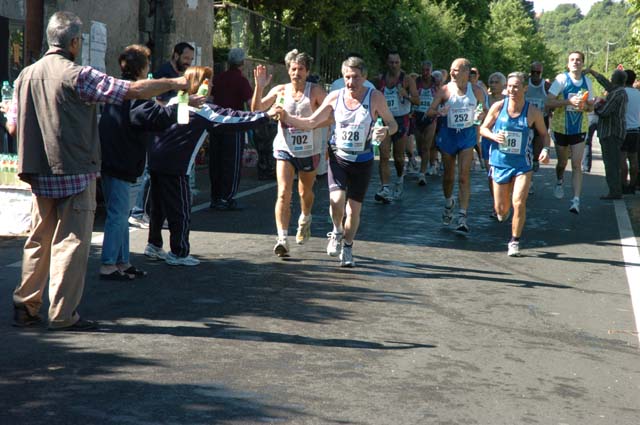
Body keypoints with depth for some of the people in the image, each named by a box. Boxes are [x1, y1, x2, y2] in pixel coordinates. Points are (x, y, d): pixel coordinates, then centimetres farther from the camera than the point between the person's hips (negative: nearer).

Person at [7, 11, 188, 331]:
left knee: (39, 241, 16)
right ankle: (63, 315, 2)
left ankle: (25, 307, 18)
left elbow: (13, 126, 11)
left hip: (39, 174, 6)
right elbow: (134, 91, -15)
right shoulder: (77, 76, -13)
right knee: (71, 243, 0)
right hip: (74, 172, -6)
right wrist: (175, 83, -3)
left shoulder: (26, 75, 6)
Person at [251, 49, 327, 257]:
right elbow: (257, 108, -3)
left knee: (305, 192, 18)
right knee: (284, 193, -15)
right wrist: (259, 87, -17)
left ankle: (305, 220, 50)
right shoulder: (280, 90, 1)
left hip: (309, 150, 0)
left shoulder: (316, 91, -5)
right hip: (285, 148, 0)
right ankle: (282, 239, -20)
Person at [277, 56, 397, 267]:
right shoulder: (335, 97, -1)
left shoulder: (375, 97, -7)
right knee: (337, 199, -20)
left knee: (354, 208, 2)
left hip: (362, 161, -1)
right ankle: (337, 232, 12)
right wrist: (286, 117, -10)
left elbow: (393, 124, 0)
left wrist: (386, 130, -24)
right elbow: (311, 122, 4)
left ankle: (347, 248, 25)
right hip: (338, 157, 1)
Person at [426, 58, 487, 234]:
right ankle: (448, 203, 40)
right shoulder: (445, 90, -6)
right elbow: (430, 111, -6)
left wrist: (482, 115, -14)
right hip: (448, 134, 1)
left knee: (464, 176, -11)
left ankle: (462, 217, -13)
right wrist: (439, 113, -28)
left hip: (467, 135, -1)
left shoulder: (476, 91, -2)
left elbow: (486, 110, 10)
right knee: (449, 175, 11)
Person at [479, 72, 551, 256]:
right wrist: (494, 136, -17)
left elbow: (544, 134, 6)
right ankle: (501, 213, 46)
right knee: (501, 207, 7)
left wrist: (545, 149, -14)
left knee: (519, 203, -14)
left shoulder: (533, 112, -8)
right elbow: (483, 128, 5)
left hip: (523, 164, -1)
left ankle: (514, 241, 4)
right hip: (500, 162, 2)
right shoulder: (498, 107, -6)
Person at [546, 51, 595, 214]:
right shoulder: (561, 79, -10)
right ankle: (560, 182, 47)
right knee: (562, 162, 15)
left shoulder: (587, 81, 2)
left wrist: (584, 106, -13)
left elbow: (591, 106, 11)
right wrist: (569, 101, -26)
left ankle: (576, 200, -11)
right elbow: (549, 102, -16)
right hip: (561, 127, -1)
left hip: (579, 129, 1)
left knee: (577, 165, -8)